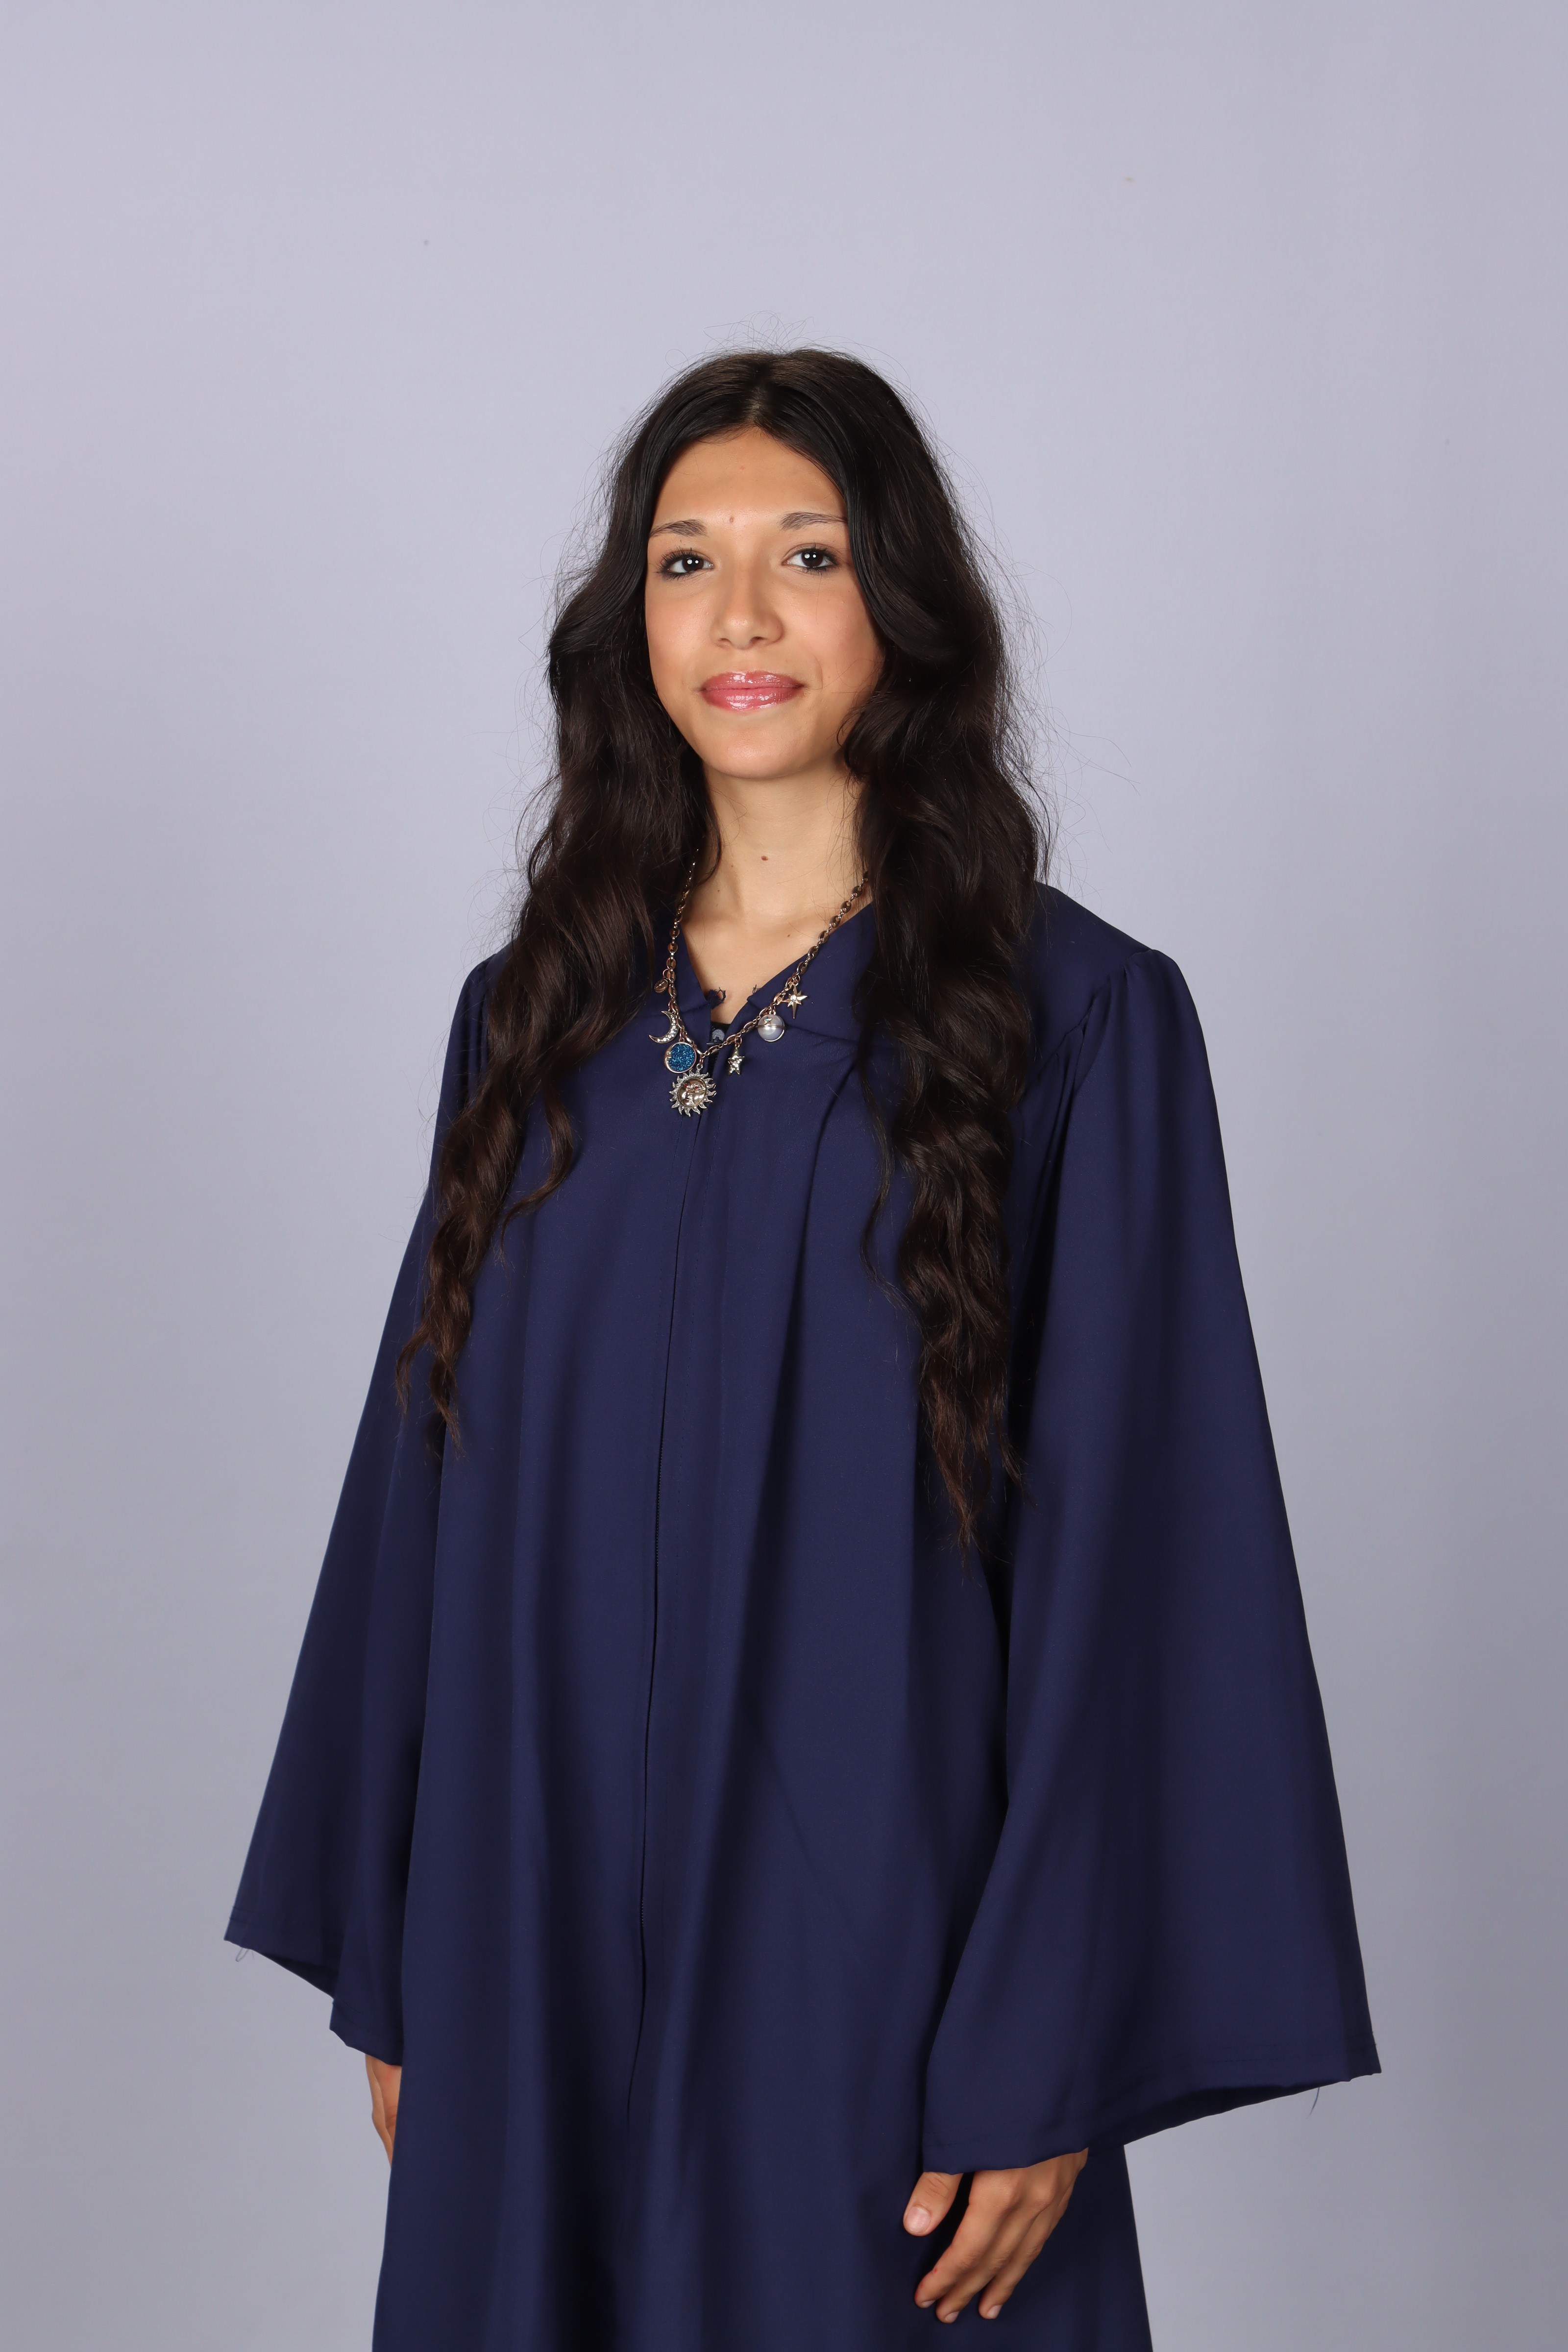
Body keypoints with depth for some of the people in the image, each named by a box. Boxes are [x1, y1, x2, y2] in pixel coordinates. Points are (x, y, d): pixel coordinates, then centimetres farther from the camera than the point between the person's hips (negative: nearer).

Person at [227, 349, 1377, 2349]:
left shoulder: (1074, 1019, -7)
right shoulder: (532, 1017, 6)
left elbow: (1129, 1542, -10)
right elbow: (429, 1485, 9)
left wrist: (1049, 2064, -13)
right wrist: (389, 1966, 7)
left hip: (874, 1946, -4)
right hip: (542, 1944, 4)